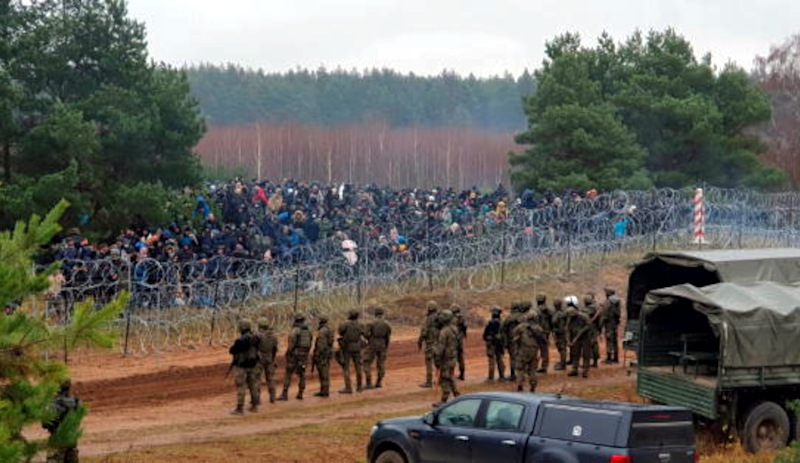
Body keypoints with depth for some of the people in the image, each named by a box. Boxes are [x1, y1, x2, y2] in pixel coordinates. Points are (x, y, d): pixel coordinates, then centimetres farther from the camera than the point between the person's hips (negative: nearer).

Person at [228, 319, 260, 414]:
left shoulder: (240, 340, -23)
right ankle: (254, 406, 21)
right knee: (253, 385, 14)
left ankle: (240, 409, 1)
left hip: (241, 366, -6)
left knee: (241, 387, -1)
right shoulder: (255, 338, -2)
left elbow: (232, 351, -12)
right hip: (253, 365, 6)